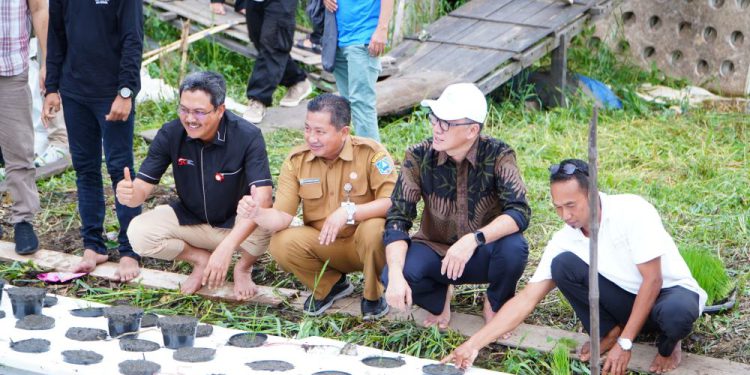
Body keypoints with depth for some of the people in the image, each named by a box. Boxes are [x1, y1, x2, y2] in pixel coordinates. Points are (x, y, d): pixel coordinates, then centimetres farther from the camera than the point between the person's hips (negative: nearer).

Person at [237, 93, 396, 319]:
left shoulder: (370, 153, -16)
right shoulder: (296, 161, -6)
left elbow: (393, 202, -25)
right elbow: (282, 217, -9)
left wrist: (348, 212, -37)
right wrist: (257, 214, -32)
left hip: (365, 244, -3)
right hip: (323, 247, 3)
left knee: (373, 229, -37)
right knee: (282, 244, -25)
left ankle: (373, 295, -5)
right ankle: (329, 286, 7)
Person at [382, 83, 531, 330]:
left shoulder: (498, 155, -18)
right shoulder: (419, 157, -14)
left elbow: (520, 212, -27)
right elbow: (397, 219, -17)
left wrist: (474, 239, -43)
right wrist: (396, 275, -33)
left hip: (482, 254, -1)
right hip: (435, 250, 1)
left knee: (514, 247, -34)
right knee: (392, 276, -29)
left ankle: (495, 305, 2)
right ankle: (439, 298, 9)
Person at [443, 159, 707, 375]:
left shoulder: (633, 212, -26)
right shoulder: (563, 241, -13)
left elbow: (652, 281, -24)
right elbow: (526, 300, -14)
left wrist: (624, 344, -26)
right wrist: (474, 344, -23)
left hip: (670, 291, -3)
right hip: (626, 297, 3)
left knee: (675, 312, -41)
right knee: (563, 264, -20)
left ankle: (668, 345, -3)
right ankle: (608, 331, 1)